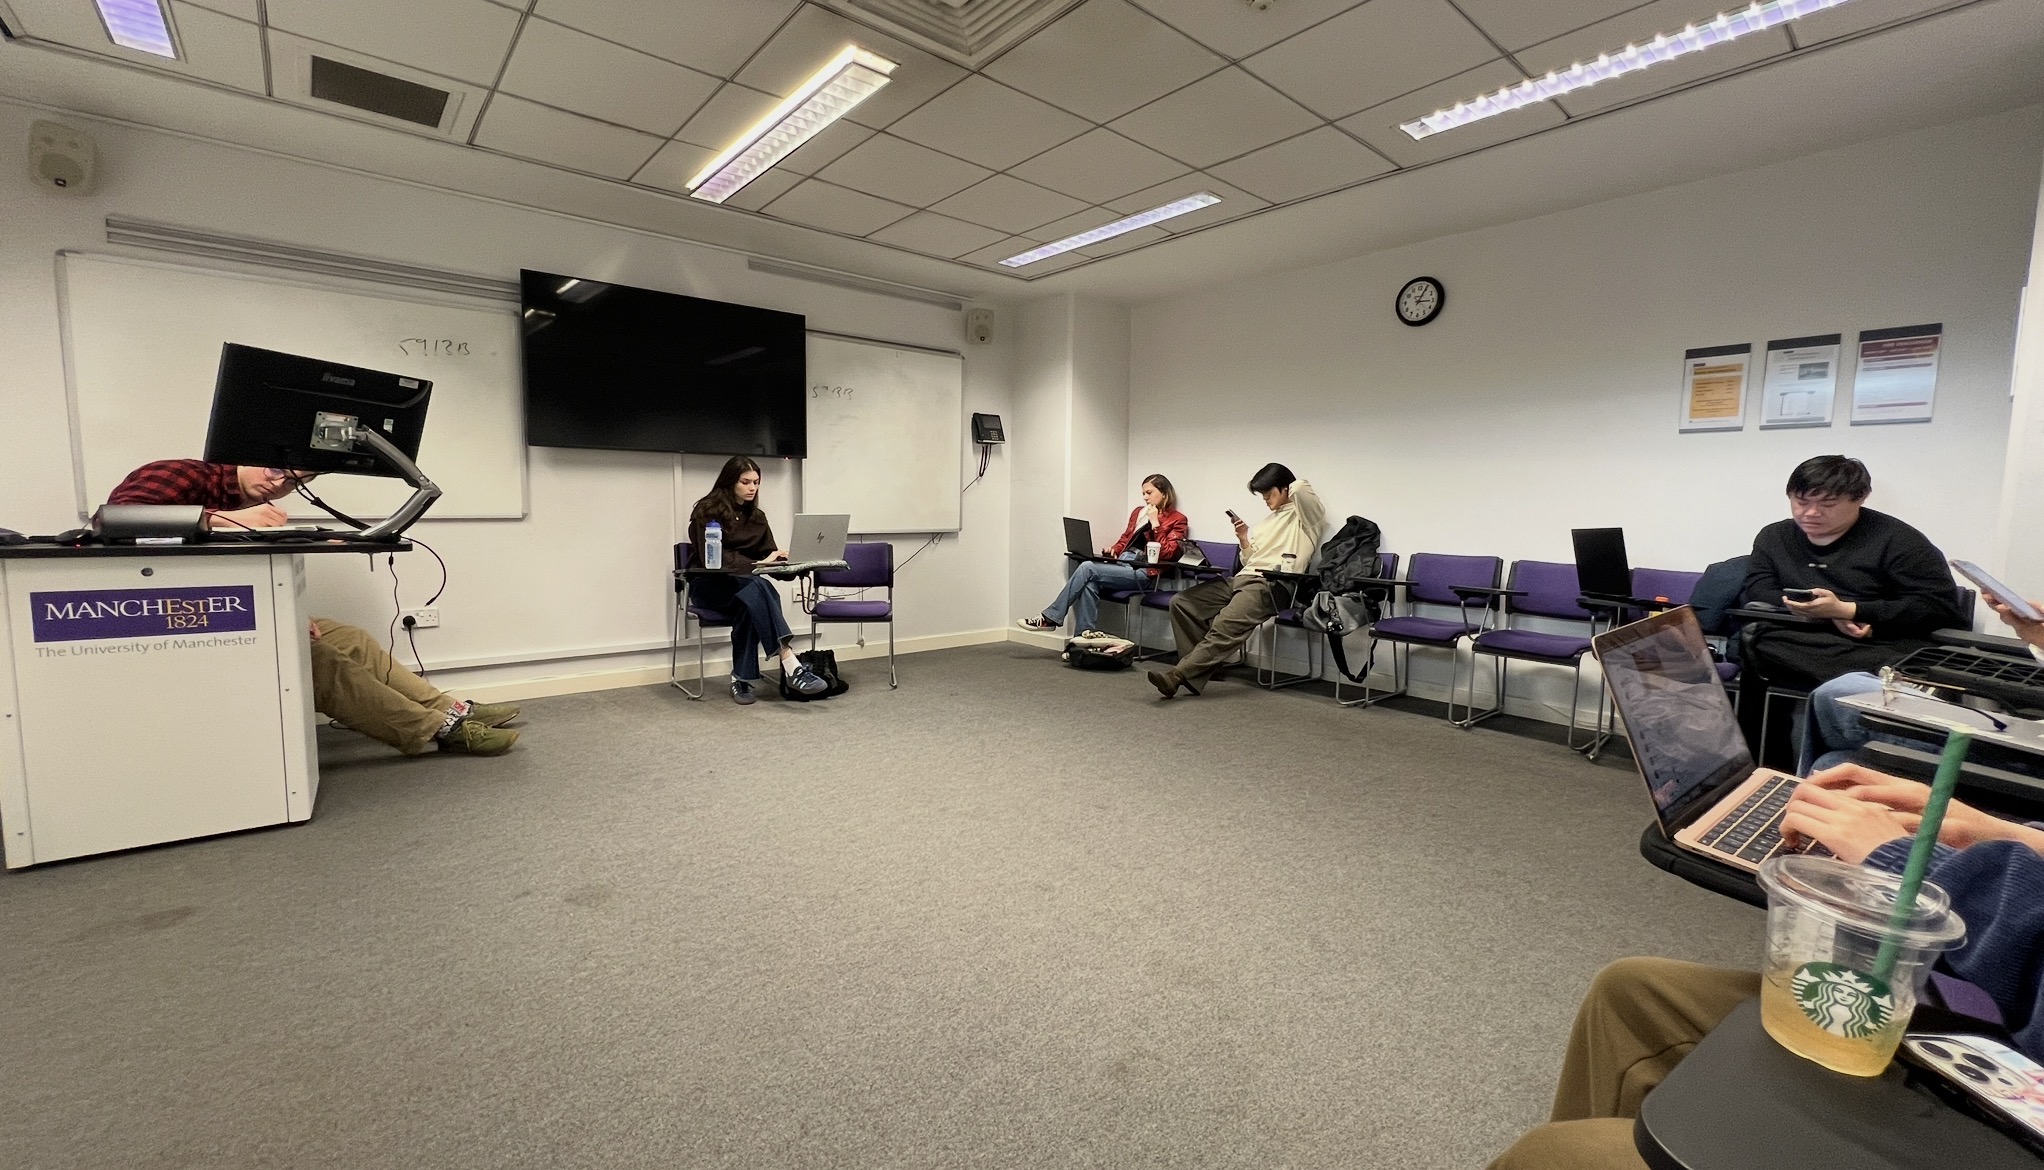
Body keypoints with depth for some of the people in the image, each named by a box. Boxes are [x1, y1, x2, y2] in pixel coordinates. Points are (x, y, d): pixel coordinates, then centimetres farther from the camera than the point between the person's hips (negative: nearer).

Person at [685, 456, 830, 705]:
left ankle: (742, 679, -30)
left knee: (750, 605, -35)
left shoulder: (757, 516, 12)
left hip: (744, 584, 5)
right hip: (708, 584, -5)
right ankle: (790, 665, -49)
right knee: (757, 587, -37)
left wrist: (782, 559, -15)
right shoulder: (707, 511, -7)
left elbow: (767, 553, 9)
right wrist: (756, 564, -27)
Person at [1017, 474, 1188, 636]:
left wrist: (1155, 523, -12)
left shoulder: (1177, 520, 4)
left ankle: (1051, 618, -18)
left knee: (1087, 568, -24)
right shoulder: (1138, 512, 22)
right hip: (1122, 564, 6)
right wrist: (1114, 550, 6)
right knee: (1090, 584, -29)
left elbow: (1167, 553, -9)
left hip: (1143, 573, -6)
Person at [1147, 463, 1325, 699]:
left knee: (1225, 625, -32)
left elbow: (1300, 488, -16)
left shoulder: (1304, 516, 7)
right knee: (1180, 603, -7)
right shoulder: (1270, 521, 30)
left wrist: (1290, 490, 7)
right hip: (1242, 578, 9)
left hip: (1270, 585, -9)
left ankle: (1178, 675, -34)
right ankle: (1201, 666, -9)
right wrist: (1244, 540, 10)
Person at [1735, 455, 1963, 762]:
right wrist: (1831, 618, -13)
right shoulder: (1774, 537, 13)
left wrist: (1845, 610, -16)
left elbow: (1941, 606, -5)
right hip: (1800, 643, 4)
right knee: (1753, 639, -26)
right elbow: (1757, 592, 1)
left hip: (1882, 649, -4)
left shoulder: (1896, 539, 2)